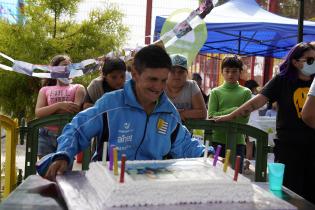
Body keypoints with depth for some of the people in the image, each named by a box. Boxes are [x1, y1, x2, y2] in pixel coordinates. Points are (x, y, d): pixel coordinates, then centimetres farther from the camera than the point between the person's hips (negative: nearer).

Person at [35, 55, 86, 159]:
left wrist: (49, 110, -2)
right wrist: (59, 105, -15)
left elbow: (76, 108, -7)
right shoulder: (45, 90, 16)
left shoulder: (77, 88, 11)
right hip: (46, 136, 2)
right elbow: (38, 113, 0)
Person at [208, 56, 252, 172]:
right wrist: (233, 111, -13)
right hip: (217, 141, 0)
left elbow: (245, 119, -4)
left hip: (238, 141, 0)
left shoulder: (246, 92, 4)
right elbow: (211, 116, -5)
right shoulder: (216, 92, 4)